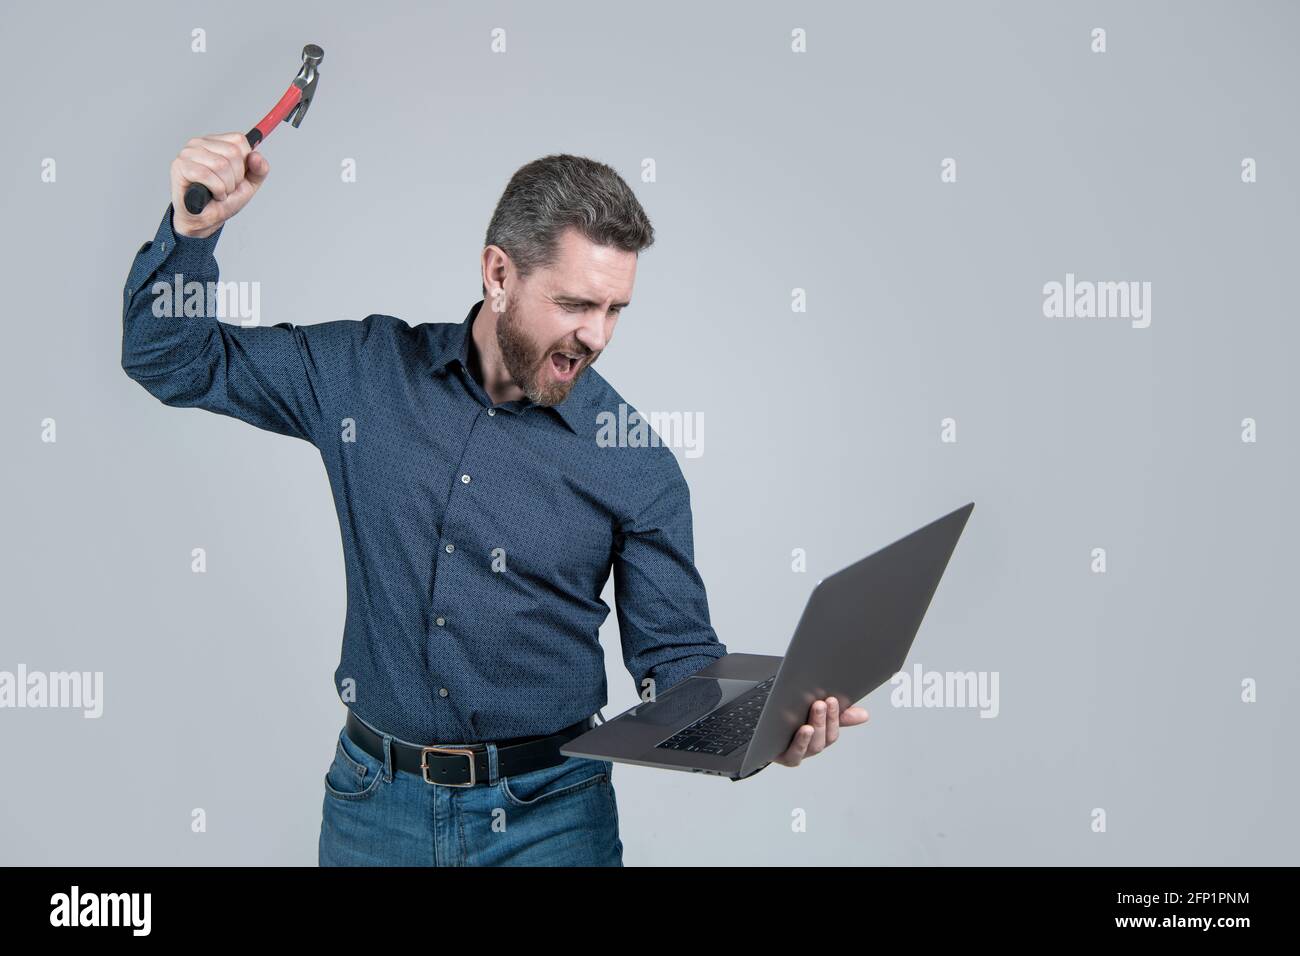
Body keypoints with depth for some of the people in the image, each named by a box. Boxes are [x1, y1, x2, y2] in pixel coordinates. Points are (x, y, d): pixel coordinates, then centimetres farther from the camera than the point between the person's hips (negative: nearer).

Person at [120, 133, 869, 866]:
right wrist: (194, 227, -12)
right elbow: (171, 358, 5)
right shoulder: (366, 371, -4)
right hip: (374, 801, 2)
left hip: (548, 813, -1)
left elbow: (674, 652, -4)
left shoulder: (635, 459, -9)